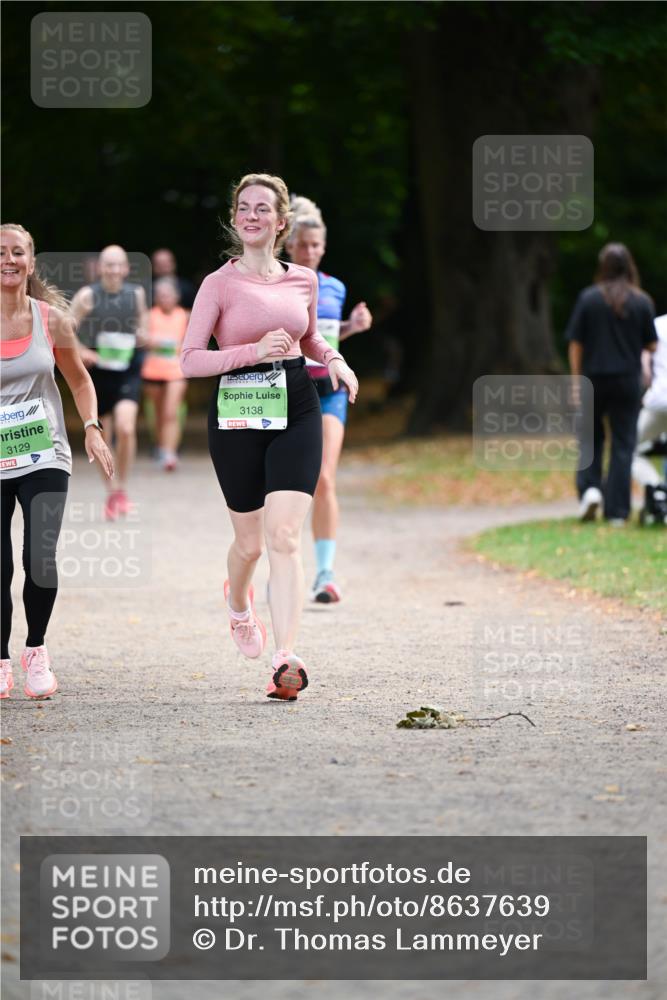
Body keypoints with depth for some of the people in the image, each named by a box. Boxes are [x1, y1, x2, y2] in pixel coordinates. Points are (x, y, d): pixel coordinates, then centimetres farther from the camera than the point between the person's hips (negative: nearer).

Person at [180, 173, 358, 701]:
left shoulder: (303, 279, 7)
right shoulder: (219, 284, -4)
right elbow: (190, 360, -8)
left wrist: (335, 360, 5)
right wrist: (254, 351, -19)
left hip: (296, 412, 1)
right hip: (237, 416, -1)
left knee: (283, 537, -13)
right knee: (250, 542, 10)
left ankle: (286, 659, -18)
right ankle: (238, 603, 47)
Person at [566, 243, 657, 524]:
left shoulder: (589, 298, -6)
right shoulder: (642, 302, -5)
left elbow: (575, 343, -4)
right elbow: (650, 345, 0)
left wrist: (576, 380, 3)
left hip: (594, 377, 0)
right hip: (627, 381, 0)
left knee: (591, 437, 18)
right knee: (623, 443, 5)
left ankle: (589, 486, -4)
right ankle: (617, 511, 4)